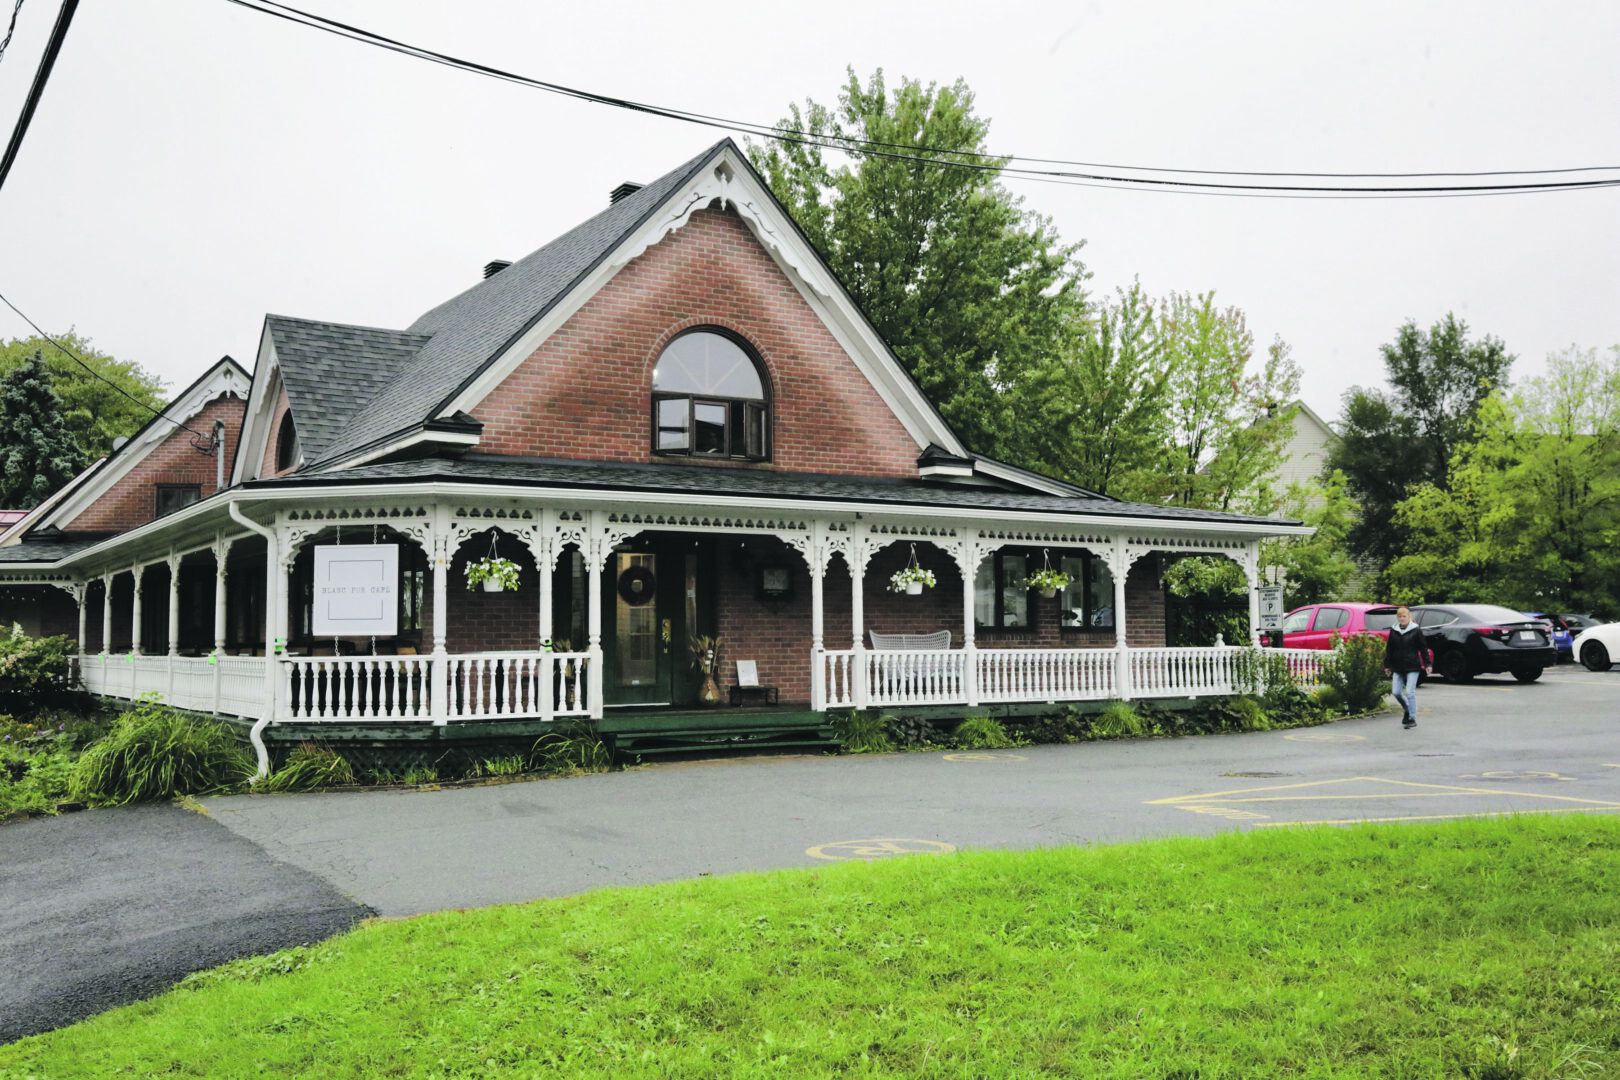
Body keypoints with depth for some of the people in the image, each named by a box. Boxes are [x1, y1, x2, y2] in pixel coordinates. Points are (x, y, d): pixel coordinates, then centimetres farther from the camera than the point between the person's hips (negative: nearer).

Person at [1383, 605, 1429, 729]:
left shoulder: (1416, 631, -2)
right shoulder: (1393, 631, 7)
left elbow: (1423, 649, 1)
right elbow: (1389, 649, 13)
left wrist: (1427, 664, -2)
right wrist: (1387, 665, 13)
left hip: (1412, 667, -4)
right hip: (1398, 667, 4)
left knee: (1410, 692, -7)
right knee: (1396, 692, 2)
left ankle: (1412, 719, 2)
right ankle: (1407, 709, 29)